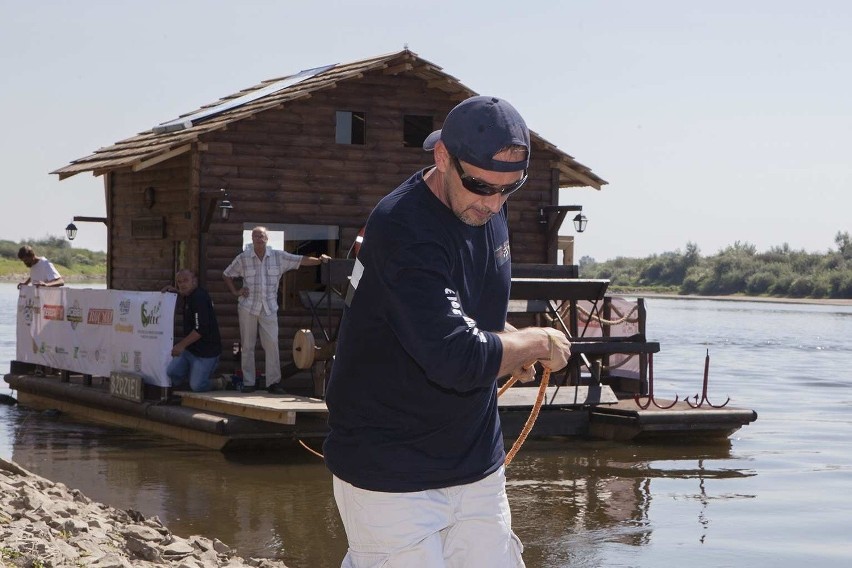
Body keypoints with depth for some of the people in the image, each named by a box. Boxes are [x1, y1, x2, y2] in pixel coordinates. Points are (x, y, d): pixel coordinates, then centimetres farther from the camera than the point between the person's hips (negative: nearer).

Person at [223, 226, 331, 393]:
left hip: (269, 308, 0)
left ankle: (273, 381, -3)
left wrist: (319, 260, -13)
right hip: (248, 307, 0)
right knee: (247, 345, 3)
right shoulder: (243, 258, 3)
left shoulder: (279, 257, 3)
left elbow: (301, 260, 0)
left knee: (272, 344, -8)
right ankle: (248, 382, 8)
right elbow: (227, 275, 14)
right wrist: (235, 292, 3)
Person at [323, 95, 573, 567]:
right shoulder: (402, 231, -23)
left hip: (478, 470, 8)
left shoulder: (484, 207, 5)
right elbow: (457, 359, -30)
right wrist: (539, 343, -13)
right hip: (391, 477, -8)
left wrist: (507, 340, 5)